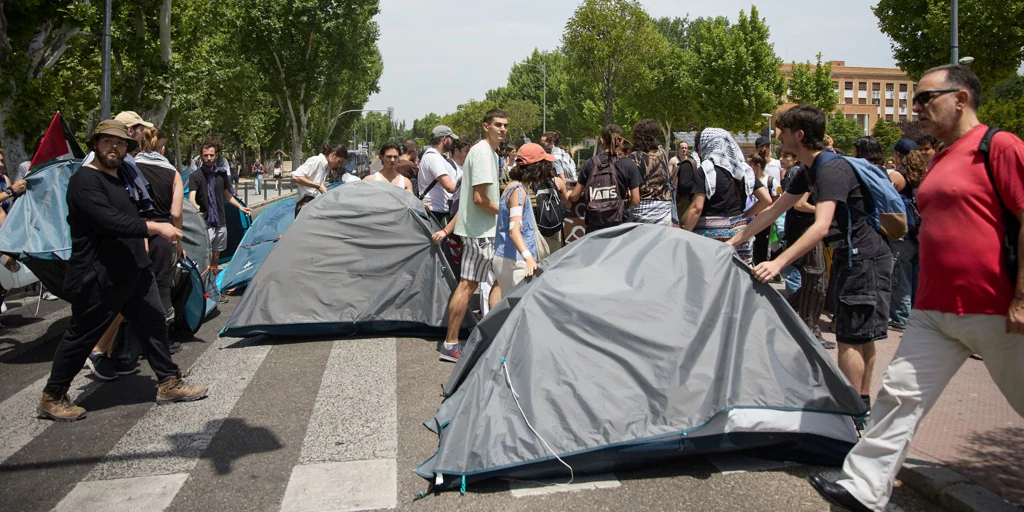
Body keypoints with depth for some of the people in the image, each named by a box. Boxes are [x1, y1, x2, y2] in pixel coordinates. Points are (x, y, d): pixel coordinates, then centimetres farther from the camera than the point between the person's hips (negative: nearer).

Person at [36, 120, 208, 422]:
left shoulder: (124, 176, 12)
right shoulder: (85, 181, -17)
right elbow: (110, 222, -29)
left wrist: (143, 243, 18)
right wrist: (155, 228, -27)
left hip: (134, 270, 9)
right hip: (97, 277, -9)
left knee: (153, 324, 10)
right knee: (81, 336, 3)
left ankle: (169, 384, 20)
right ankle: (52, 399, 19)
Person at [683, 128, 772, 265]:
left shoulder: (705, 170, -5)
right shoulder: (743, 169, 12)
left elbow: (697, 208, -13)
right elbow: (766, 200, 8)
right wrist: (744, 215, 15)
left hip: (710, 233, -6)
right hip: (738, 231, 6)